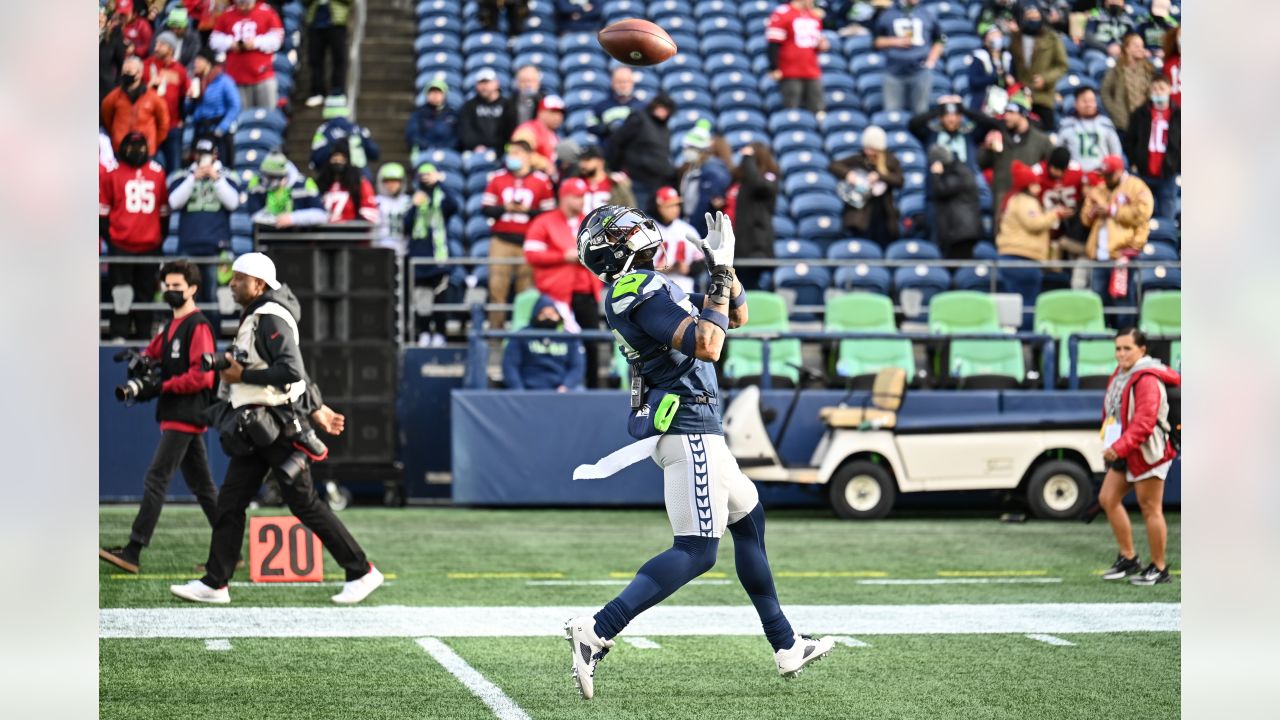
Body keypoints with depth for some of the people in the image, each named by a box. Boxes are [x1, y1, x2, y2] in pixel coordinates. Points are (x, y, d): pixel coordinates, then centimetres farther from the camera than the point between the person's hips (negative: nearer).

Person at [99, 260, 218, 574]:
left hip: (185, 417, -10)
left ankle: (133, 553, -15)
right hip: (174, 416, 10)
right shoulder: (170, 326, 18)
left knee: (155, 479, -12)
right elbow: (151, 354, 21)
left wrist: (162, 387, -17)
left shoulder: (198, 326, -11)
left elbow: (201, 375, -19)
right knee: (201, 486, 11)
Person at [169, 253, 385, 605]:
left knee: (304, 503, -4)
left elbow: (291, 371, -27)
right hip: (255, 430, 10)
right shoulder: (254, 319, 16)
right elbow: (294, 367, 23)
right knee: (229, 503, 5)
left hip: (278, 427, -10)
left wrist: (243, 375, -20)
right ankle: (214, 584, 7)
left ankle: (362, 573, 4)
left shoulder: (270, 319, -15)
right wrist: (316, 408, 25)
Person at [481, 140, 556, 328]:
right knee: (497, 286, -4)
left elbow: (549, 212, 1)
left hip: (529, 243, -2)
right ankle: (495, 327, 1)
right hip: (502, 240, 2)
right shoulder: (498, 178, 10)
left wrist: (527, 210, -12)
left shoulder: (542, 181, 2)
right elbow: (486, 208, 8)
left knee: (527, 290, -1)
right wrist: (505, 208, -9)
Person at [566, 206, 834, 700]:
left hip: (676, 424, 11)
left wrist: (724, 267, 4)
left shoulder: (639, 289, 15)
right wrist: (720, 275, -21)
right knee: (696, 552, -13)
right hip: (686, 425, -11)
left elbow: (737, 317, 20)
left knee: (748, 517, 19)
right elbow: (707, 347, -27)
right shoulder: (645, 290, -16)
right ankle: (596, 631, -23)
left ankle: (786, 646, 24)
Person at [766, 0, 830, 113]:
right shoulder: (782, 14, -7)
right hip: (790, 75, -7)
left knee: (817, 112, 2)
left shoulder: (815, 16, 14)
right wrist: (774, 69, -17)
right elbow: (773, 44, -11)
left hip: (813, 74, 7)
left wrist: (822, 45, 3)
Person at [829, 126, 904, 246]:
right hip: (861, 213, -1)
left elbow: (900, 181, -10)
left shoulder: (890, 161, 2)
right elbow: (833, 166, -3)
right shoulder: (858, 159, -1)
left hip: (884, 214, 1)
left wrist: (880, 176, -23)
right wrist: (847, 173, -22)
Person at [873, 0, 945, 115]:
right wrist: (895, 41, -10)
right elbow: (877, 41, 8)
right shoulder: (887, 15, 5)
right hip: (894, 73, -1)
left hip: (921, 72, 1)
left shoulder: (928, 15, 7)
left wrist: (931, 60, 0)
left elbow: (940, 40, 14)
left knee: (920, 112, 5)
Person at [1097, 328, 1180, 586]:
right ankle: (1128, 558, 16)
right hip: (1125, 453, 10)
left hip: (1147, 451, -10)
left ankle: (1159, 569, 4)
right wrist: (1111, 444, 11)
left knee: (1150, 509, -4)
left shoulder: (1147, 380, -19)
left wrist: (1120, 447, -31)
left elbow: (1144, 420, -27)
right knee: (1108, 499, 9)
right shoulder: (1121, 375, 12)